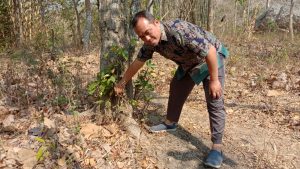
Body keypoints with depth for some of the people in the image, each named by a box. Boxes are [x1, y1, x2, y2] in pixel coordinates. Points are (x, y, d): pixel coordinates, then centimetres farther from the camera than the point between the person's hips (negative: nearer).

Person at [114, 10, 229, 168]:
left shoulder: (179, 31, -39)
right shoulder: (150, 42, -14)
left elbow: (210, 50, -35)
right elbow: (137, 62, 0)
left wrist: (214, 80, -28)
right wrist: (122, 83, 8)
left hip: (211, 58, -7)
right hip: (188, 63, 7)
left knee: (214, 101, -13)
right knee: (176, 88, 14)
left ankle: (217, 146, -8)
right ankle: (170, 123, 33)